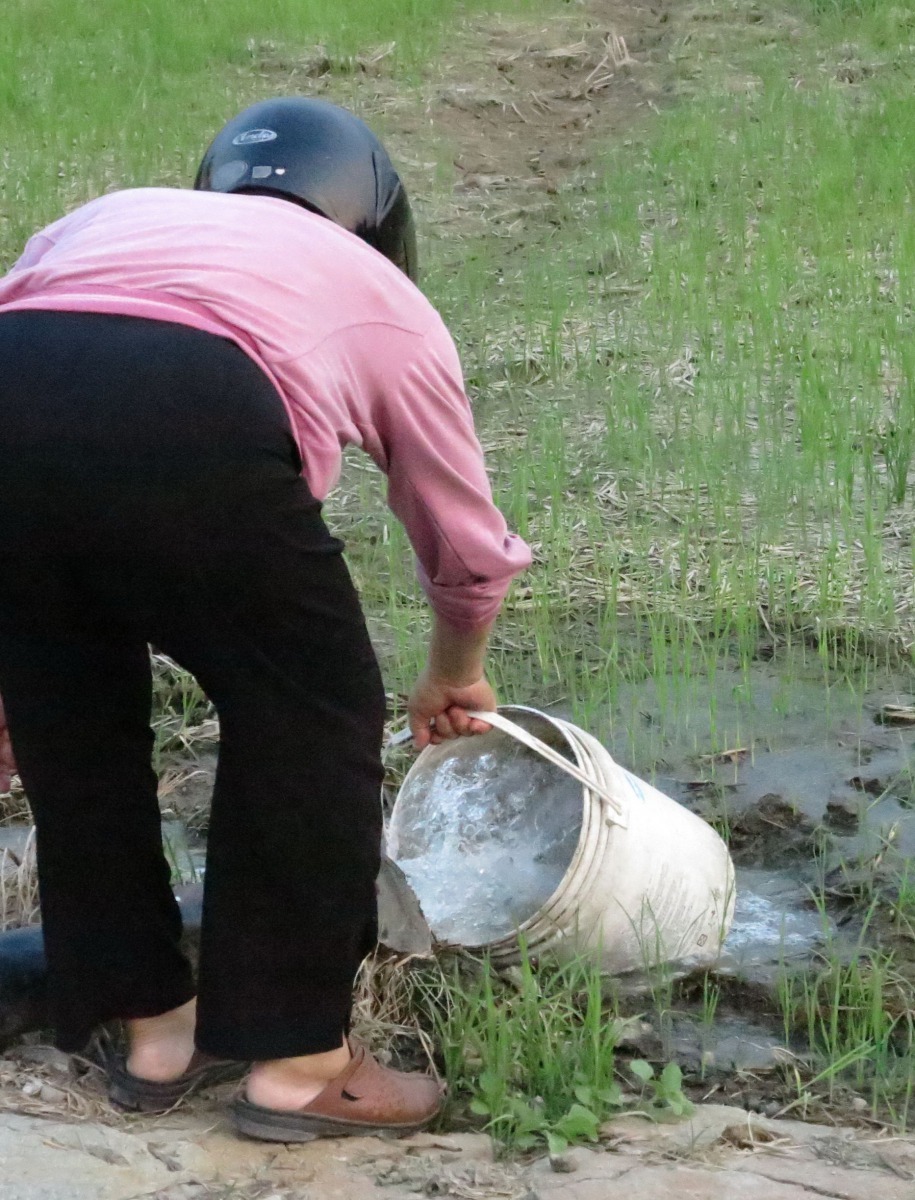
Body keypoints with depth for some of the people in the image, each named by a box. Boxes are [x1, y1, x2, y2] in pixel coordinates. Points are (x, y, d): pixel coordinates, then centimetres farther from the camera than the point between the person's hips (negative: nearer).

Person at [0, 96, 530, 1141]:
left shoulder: (111, 217, 41)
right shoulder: (379, 292, 34)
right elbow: (470, 551, 42)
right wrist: (453, 681, 62)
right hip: (193, 420, -3)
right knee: (309, 725, 18)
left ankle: (150, 1028, 37)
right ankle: (297, 1059, 26)